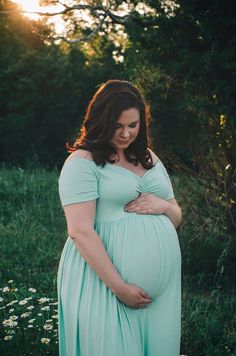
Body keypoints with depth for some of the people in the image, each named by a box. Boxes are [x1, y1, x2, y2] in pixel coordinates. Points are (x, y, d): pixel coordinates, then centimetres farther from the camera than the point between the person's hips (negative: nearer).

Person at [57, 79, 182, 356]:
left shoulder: (149, 158, 14)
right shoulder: (83, 162, -8)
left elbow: (176, 217, 20)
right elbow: (80, 231, -16)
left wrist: (162, 206, -4)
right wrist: (120, 288, -19)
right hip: (104, 281, -6)